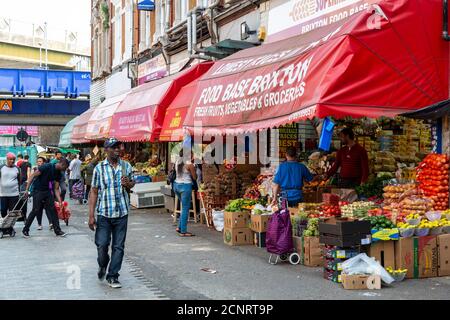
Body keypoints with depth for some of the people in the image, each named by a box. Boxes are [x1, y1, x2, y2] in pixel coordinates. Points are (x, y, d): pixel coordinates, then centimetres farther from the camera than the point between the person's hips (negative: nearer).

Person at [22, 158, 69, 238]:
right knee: (36, 210, -6)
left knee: (53, 210, 2)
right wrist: (27, 189, -21)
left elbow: (56, 189, 6)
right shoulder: (47, 167, -19)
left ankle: (57, 230, 8)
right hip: (38, 191, -7)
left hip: (48, 192, 7)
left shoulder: (58, 174, 2)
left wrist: (60, 201, -5)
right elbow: (33, 176, -18)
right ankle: (25, 230, 9)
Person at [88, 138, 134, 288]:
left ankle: (113, 276, 18)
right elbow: (94, 192, -2)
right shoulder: (99, 168, -3)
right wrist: (91, 215, -6)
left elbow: (132, 184, 19)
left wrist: (128, 184, -7)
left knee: (118, 246, 5)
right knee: (102, 244, -2)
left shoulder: (127, 166, 4)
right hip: (104, 213, -2)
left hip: (122, 213, 2)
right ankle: (102, 265, 30)